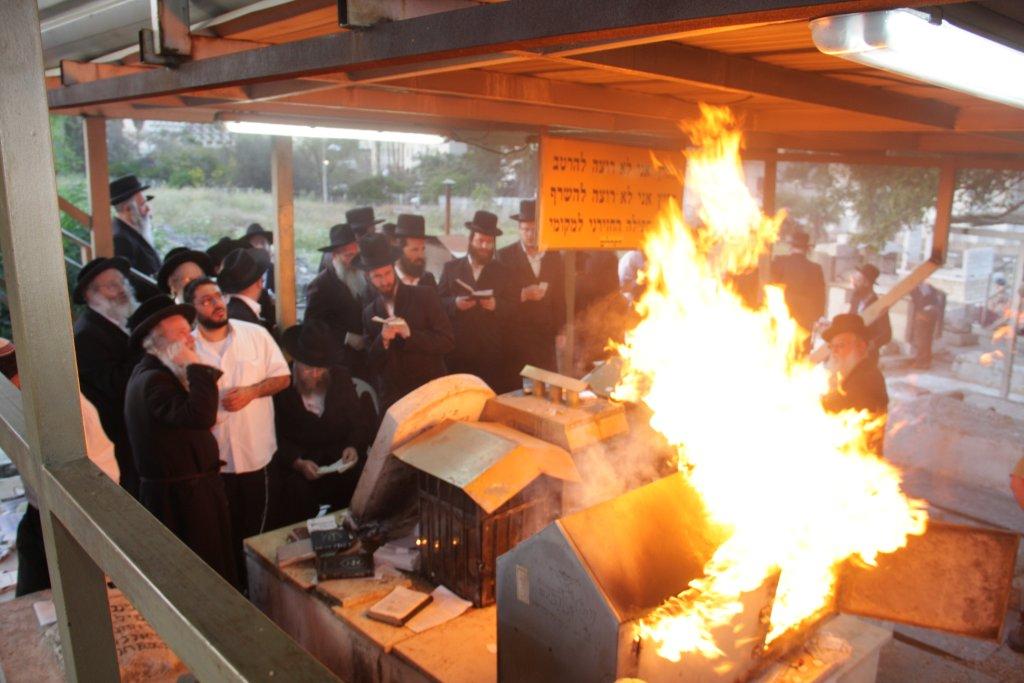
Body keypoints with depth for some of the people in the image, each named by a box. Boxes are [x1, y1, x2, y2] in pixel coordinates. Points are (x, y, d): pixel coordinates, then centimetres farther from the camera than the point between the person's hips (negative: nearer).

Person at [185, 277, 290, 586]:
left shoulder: (256, 334, -2)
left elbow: (283, 377, 0)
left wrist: (251, 391, -15)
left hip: (257, 450, 1)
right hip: (214, 456, 0)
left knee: (257, 527, 13)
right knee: (227, 533, 12)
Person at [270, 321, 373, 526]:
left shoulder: (341, 377, 6)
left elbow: (360, 421, 9)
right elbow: (278, 439, -6)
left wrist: (353, 447, -11)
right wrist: (298, 463, -23)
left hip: (340, 456, 3)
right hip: (295, 461, -2)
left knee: (362, 479, -26)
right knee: (297, 489, -32)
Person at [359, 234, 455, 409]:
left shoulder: (425, 296, -4)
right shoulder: (369, 313, 6)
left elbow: (448, 342, -9)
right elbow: (372, 365, 5)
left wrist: (410, 334, -20)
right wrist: (383, 340, -14)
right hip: (392, 400, 2)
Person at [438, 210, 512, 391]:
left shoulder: (501, 271, 11)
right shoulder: (451, 267, 9)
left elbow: (511, 306, 6)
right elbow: (438, 301, 5)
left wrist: (496, 305, -14)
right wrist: (455, 303, -15)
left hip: (491, 349, 0)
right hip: (458, 348, 0)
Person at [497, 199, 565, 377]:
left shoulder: (554, 258, 9)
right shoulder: (505, 255, -2)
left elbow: (559, 296, 12)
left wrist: (560, 330, 8)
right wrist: (523, 294, -19)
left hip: (545, 335, 3)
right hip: (515, 333, -3)